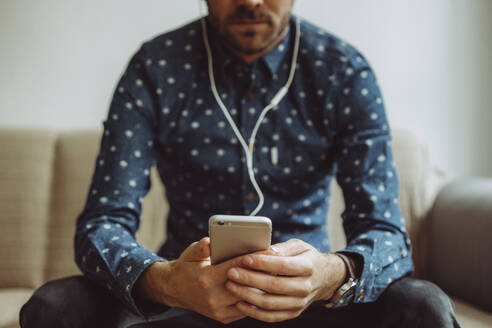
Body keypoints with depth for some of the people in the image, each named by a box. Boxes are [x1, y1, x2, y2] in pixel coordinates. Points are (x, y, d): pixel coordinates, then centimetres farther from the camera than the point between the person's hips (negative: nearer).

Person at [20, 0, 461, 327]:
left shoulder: (345, 72, -8)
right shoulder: (155, 70, -8)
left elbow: (386, 234, -13)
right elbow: (102, 224, -13)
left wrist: (334, 275, -38)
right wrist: (161, 279, -37)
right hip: (187, 292, 0)